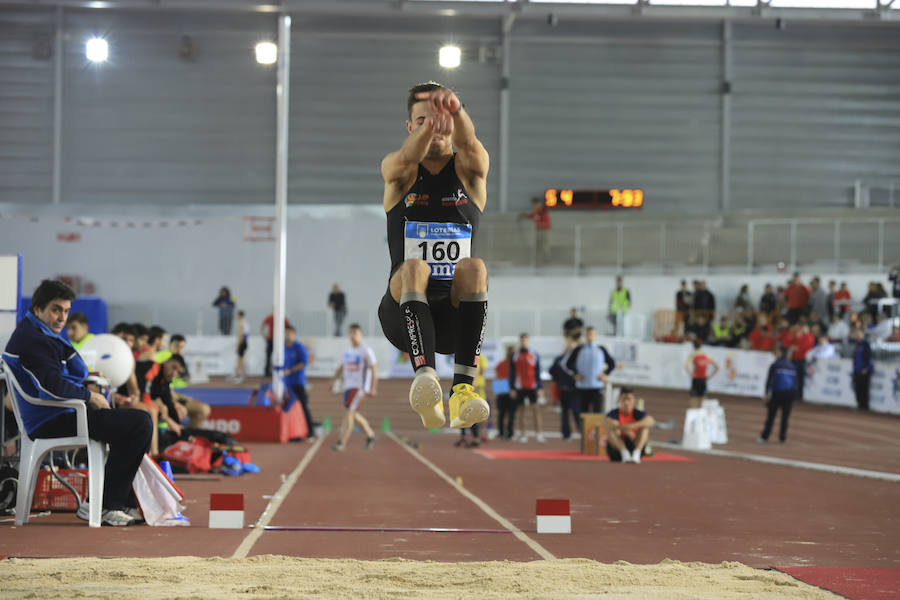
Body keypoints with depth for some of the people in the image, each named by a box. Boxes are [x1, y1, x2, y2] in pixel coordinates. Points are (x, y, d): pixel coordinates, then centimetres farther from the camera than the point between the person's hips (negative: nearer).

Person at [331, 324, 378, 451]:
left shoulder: (366, 351, -7)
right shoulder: (348, 351, 13)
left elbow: (374, 369, -9)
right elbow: (341, 367, 20)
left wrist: (373, 388, -14)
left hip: (360, 387, -7)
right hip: (348, 386, 7)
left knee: (348, 413, -16)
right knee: (353, 415, 14)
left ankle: (342, 443, -17)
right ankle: (370, 435, 34)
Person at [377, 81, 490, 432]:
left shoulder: (469, 169, 8)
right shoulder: (396, 170, 7)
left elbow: (468, 143, -17)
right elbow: (406, 158, -19)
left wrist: (455, 110, -42)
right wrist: (428, 125, -43)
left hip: (458, 317, 1)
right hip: (405, 313, -1)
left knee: (473, 267, -31)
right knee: (413, 268, -32)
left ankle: (463, 388, -42)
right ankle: (424, 377, -52)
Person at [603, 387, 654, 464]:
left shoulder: (637, 413, -5)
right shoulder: (614, 413, -7)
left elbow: (651, 421, -27)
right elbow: (605, 422, -31)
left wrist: (632, 426, -40)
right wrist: (624, 428, -39)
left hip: (635, 446, 1)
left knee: (645, 427, -19)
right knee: (612, 429, -25)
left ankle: (636, 454, -33)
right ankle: (625, 454, -36)